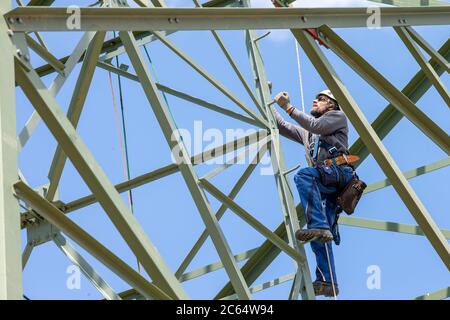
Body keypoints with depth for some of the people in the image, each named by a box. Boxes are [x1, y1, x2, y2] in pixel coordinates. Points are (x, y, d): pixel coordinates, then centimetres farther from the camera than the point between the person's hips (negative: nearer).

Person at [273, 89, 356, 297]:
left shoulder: (338, 116, 16)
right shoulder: (307, 132, 37)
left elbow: (315, 125, -2)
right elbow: (282, 127, 36)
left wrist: (288, 107, -4)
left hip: (339, 171, -7)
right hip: (325, 182, 7)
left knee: (303, 175, -36)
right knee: (318, 235, -7)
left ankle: (319, 226, -47)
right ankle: (327, 282, -12)